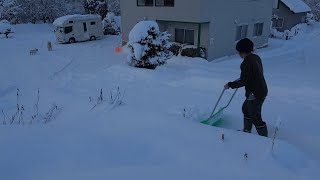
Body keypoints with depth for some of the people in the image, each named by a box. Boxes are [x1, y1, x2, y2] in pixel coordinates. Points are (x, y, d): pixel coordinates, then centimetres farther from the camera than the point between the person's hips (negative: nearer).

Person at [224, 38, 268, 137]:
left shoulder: (246, 63, -24)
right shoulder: (256, 57, 5)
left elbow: (243, 82, -22)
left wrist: (230, 85, -10)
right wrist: (241, 79, 27)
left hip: (255, 94, -10)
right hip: (262, 90, 10)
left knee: (255, 117, 4)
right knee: (246, 108, 26)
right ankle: (247, 131, 39)